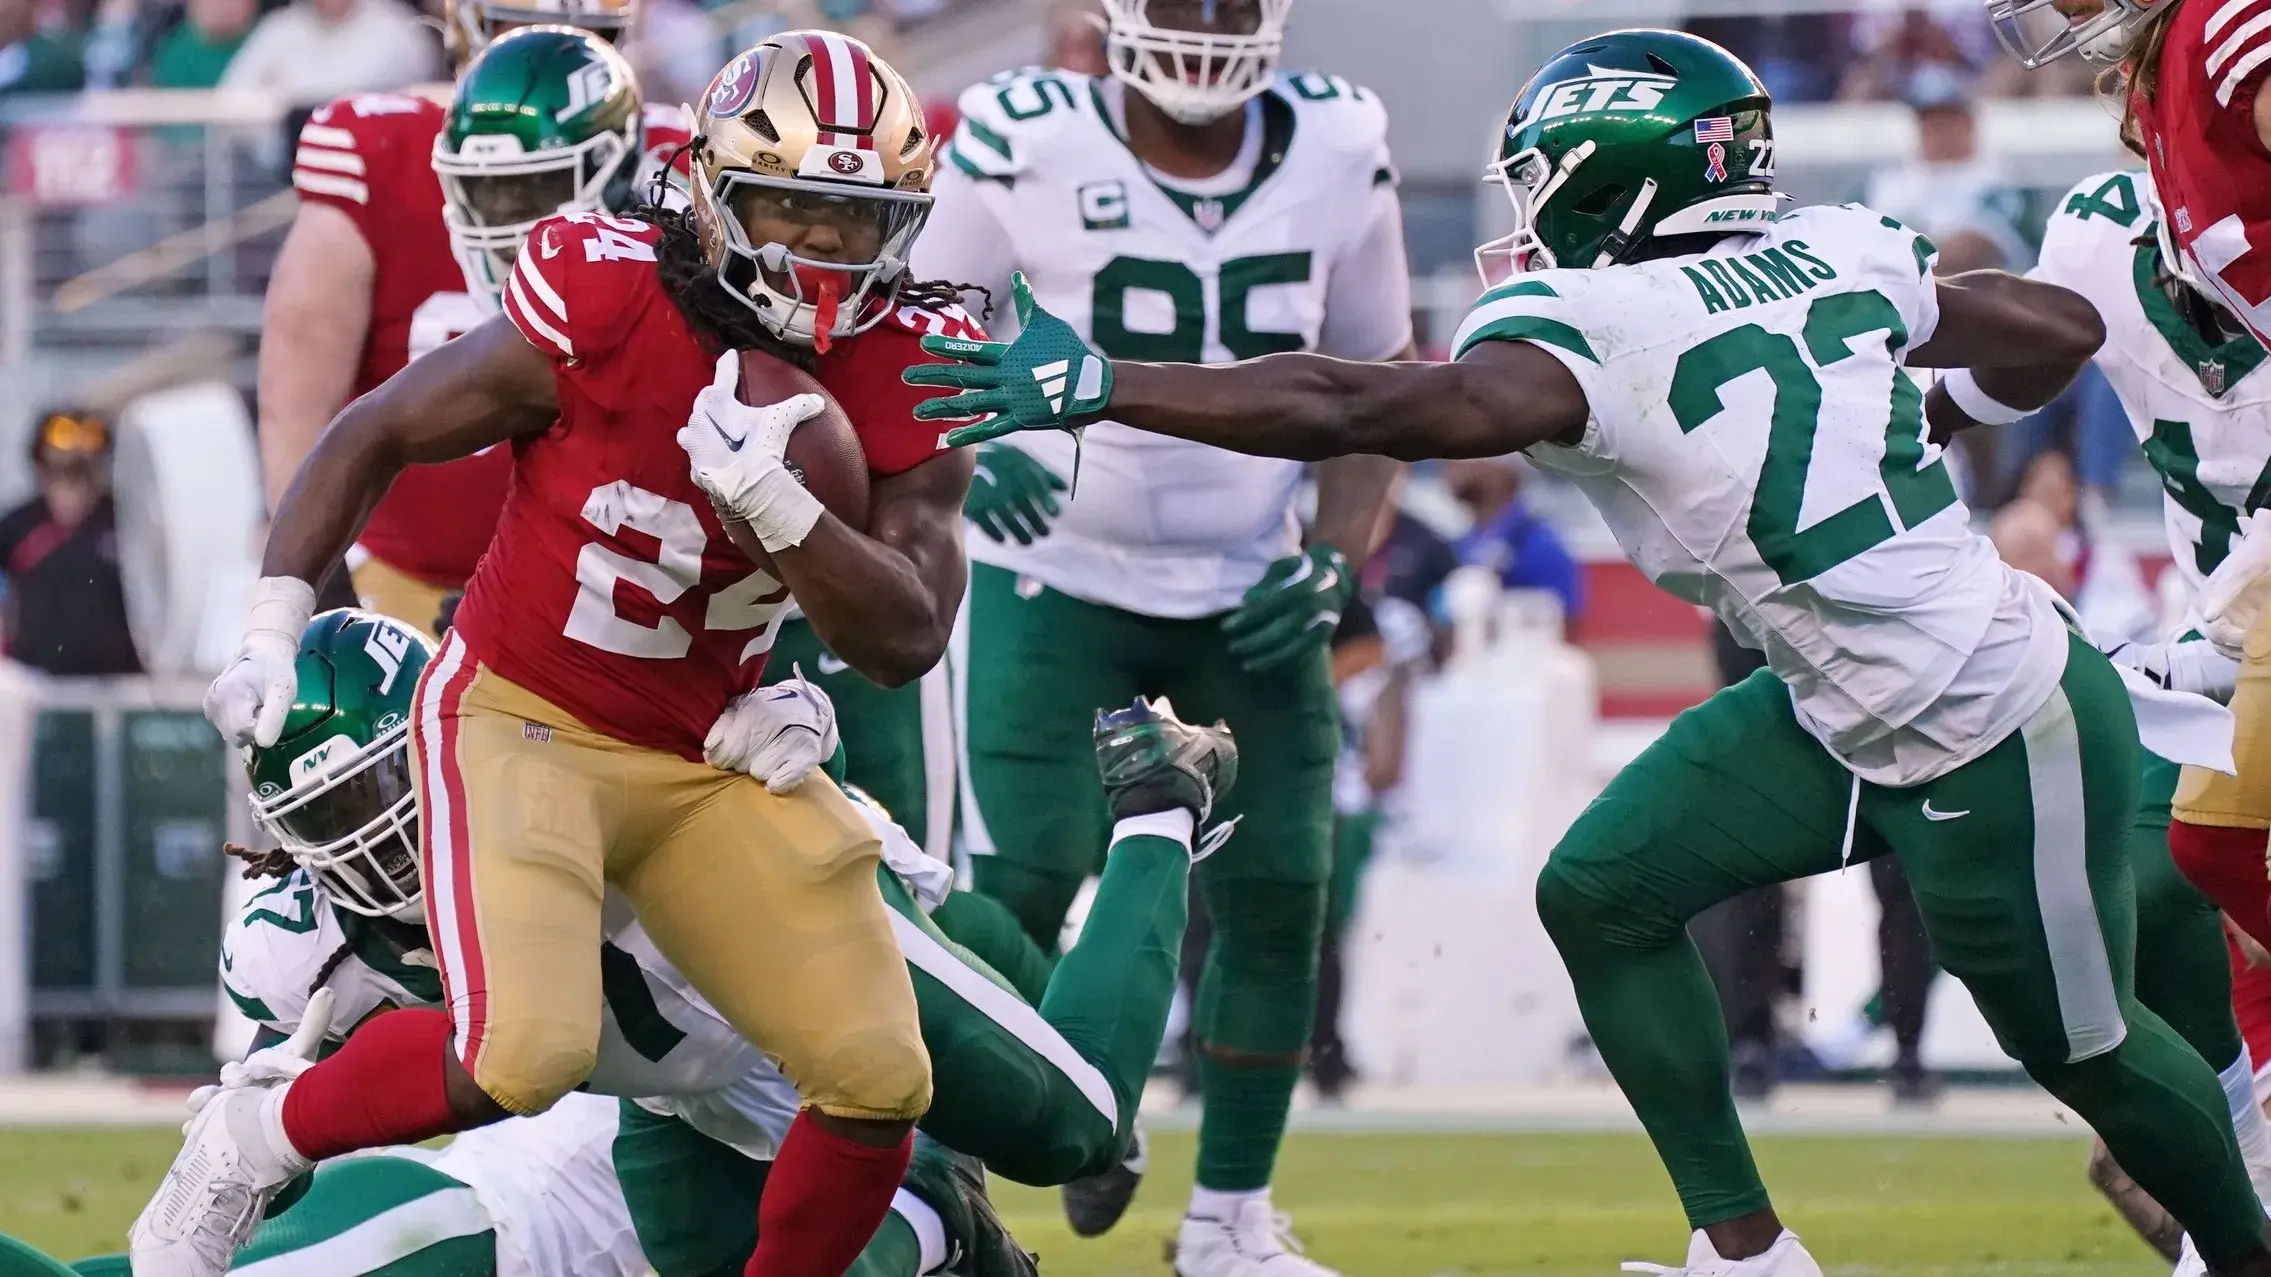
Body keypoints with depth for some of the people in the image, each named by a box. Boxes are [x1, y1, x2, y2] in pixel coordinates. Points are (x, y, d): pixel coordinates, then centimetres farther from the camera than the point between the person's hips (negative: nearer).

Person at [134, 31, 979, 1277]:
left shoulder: (909, 370, -9)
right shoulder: (602, 306, -20)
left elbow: (906, 639, -15)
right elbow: (373, 437, -7)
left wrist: (772, 499, -30)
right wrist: (270, 637, -13)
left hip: (707, 755, 5)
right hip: (523, 717, -5)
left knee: (879, 1082, -6)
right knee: (523, 1055, -25)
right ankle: (250, 1146, 1)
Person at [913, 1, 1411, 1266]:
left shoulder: (1337, 154, -6)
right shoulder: (1029, 145, -16)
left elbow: (1380, 379, 6)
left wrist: (1334, 563, -6)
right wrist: (968, 444, -25)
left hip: (1251, 594, 3)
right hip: (1062, 580, -3)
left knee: (1279, 896, 0)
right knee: (1020, 887, -14)